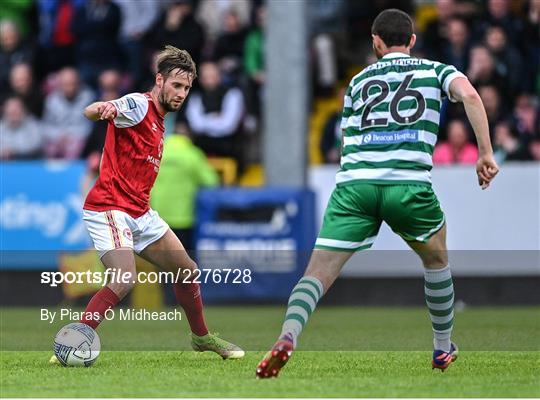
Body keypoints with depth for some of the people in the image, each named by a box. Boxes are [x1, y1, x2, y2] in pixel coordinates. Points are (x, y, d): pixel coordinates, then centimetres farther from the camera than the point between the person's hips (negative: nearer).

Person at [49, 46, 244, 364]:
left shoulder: (159, 120, 16)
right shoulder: (139, 105, -12)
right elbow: (89, 112, -31)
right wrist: (102, 109, -53)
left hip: (140, 213, 9)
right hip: (110, 208, -9)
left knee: (187, 271, 14)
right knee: (125, 281, -26)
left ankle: (202, 337, 35)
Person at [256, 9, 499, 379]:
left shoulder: (359, 81, 25)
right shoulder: (435, 71, 17)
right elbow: (469, 95, -4)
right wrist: (486, 154, -5)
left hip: (353, 182, 1)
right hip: (409, 183, -1)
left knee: (318, 273, -5)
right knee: (436, 260, 27)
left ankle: (288, 335, -32)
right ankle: (443, 349, 36)